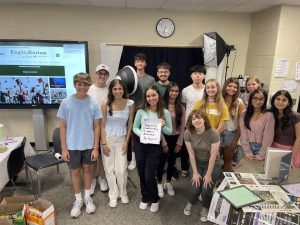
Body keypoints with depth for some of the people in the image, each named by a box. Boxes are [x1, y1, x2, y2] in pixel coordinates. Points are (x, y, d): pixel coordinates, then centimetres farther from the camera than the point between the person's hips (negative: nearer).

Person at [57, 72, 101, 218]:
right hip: (72, 146, 0)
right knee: (75, 172, 13)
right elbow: (63, 126, -3)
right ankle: (78, 200, 32)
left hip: (88, 145, 0)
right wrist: (63, 148, -5)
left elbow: (96, 127, -3)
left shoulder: (93, 103, -7)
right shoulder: (66, 103, -8)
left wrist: (96, 147, -5)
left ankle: (87, 197, 35)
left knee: (87, 169, 16)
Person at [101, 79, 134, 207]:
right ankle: (113, 195, 26)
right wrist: (104, 143, -9)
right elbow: (102, 125, -6)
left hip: (121, 140, 1)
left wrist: (126, 142, -2)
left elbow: (130, 124, 1)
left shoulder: (130, 104, -6)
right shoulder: (106, 103, -9)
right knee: (109, 169, 7)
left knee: (121, 169, 2)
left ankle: (123, 193, 27)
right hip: (108, 139, 0)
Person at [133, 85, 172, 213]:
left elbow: (170, 132, 0)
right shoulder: (141, 111, -4)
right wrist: (141, 134, -16)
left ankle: (155, 200, 26)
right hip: (140, 145, 2)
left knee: (149, 176, -2)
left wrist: (163, 126, -20)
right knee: (142, 174, 13)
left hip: (155, 147, -2)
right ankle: (145, 198, 38)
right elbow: (135, 127, 3)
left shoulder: (165, 113, -5)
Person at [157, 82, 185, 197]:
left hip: (175, 138, 3)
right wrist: (163, 142, -11)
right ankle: (159, 184, 30)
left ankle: (168, 183, 36)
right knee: (162, 161, 8)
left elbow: (182, 126, 2)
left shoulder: (180, 107, 1)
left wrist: (179, 142, -2)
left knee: (172, 161, 15)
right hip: (164, 137, -3)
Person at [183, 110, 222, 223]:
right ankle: (190, 203, 31)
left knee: (206, 189, -7)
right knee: (194, 188, -6)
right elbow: (191, 154, -13)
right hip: (197, 162, 2)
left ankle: (205, 208, 28)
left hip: (213, 163, -2)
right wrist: (195, 172, -8)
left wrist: (208, 175, -15)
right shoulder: (188, 133, -21)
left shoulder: (213, 133, -28)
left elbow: (213, 156, -21)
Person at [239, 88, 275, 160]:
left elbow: (268, 137, -8)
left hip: (261, 149, -2)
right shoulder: (244, 115, 1)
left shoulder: (268, 115, -6)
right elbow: (243, 136, -4)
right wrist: (248, 153, -11)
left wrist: (260, 156, -11)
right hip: (247, 148, 2)